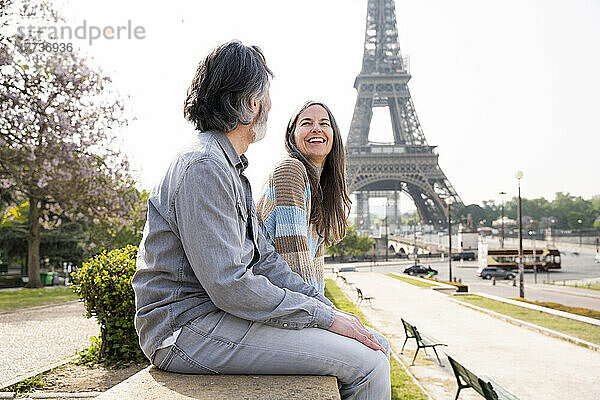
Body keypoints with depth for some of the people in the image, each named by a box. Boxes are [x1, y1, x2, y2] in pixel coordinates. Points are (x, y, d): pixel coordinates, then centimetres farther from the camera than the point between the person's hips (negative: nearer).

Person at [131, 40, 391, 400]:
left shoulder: (230, 168, 17)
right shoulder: (202, 166, -17)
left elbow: (264, 259, 14)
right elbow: (229, 285, -23)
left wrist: (328, 306, 3)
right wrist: (326, 317, -16)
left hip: (220, 312, 10)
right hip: (189, 328, -10)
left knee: (371, 343, 7)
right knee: (368, 362, -17)